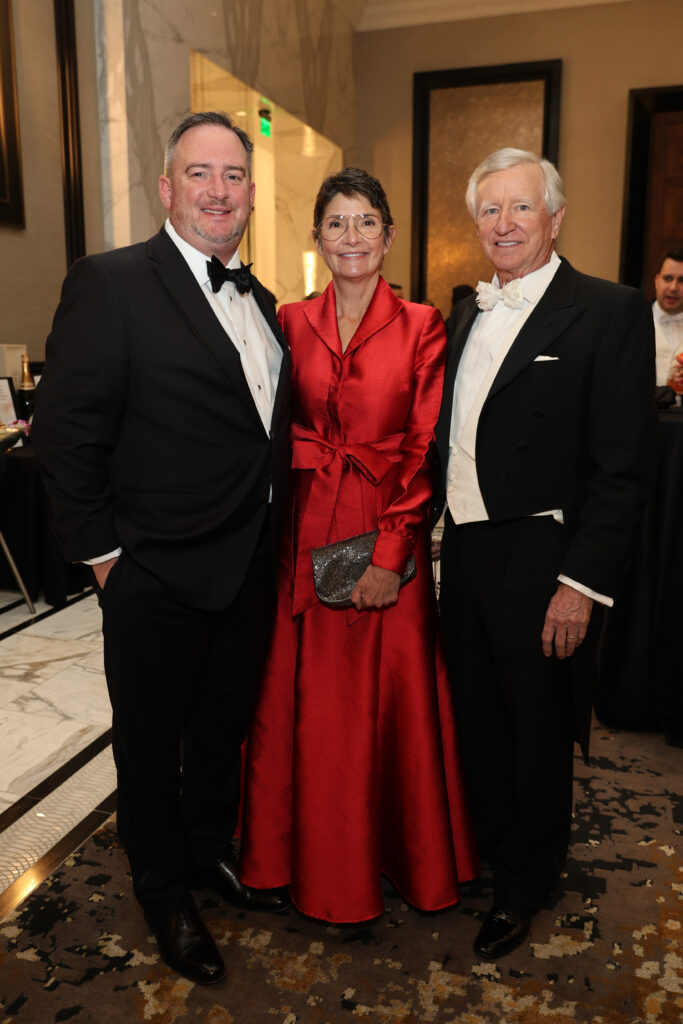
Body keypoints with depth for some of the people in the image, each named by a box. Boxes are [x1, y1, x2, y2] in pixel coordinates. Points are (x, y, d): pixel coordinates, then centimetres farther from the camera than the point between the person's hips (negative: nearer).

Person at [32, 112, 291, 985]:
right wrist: (102, 552, -13)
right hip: (158, 581, -6)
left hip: (249, 573, 7)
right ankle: (163, 891, 38)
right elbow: (66, 435, -15)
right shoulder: (110, 285, -14)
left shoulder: (256, 298, 9)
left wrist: (269, 538, 8)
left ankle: (212, 853, 48)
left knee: (224, 726, 23)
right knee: (153, 742, 14)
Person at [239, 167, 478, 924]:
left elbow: (425, 448, -6)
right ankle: (317, 858, 33)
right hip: (307, 533, 3)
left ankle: (406, 856, 33)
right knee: (308, 702, 10)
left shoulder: (421, 327, -2)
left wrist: (391, 551, -12)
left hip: (391, 534, -2)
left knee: (392, 696, 8)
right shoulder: (292, 322, 7)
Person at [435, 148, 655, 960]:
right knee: (477, 718, 20)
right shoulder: (468, 312, 10)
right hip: (465, 551, 6)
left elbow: (623, 468, -15)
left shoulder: (609, 312, -11)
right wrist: (445, 532, 8)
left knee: (536, 729, 12)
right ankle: (488, 847, 44)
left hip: (540, 562, -6)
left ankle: (524, 887, 36)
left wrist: (581, 583, -19)